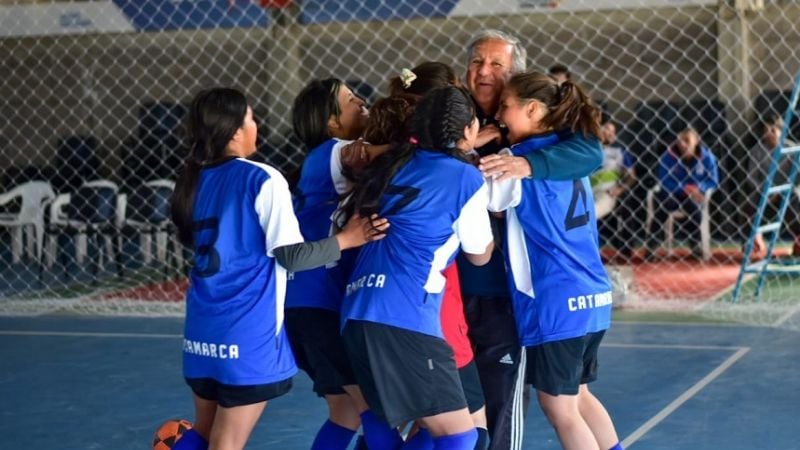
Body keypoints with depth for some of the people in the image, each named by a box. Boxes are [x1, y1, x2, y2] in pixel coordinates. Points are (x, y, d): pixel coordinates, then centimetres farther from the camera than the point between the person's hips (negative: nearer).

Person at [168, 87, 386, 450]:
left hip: (202, 330, 6)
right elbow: (291, 255, -14)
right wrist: (347, 239, -5)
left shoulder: (196, 180, 7)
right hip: (247, 335, -6)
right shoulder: (262, 180, -12)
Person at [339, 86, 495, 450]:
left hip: (357, 314, 8)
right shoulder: (466, 179, 1)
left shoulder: (395, 164, 18)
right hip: (403, 318, -8)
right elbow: (480, 255, 14)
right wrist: (490, 213, 31)